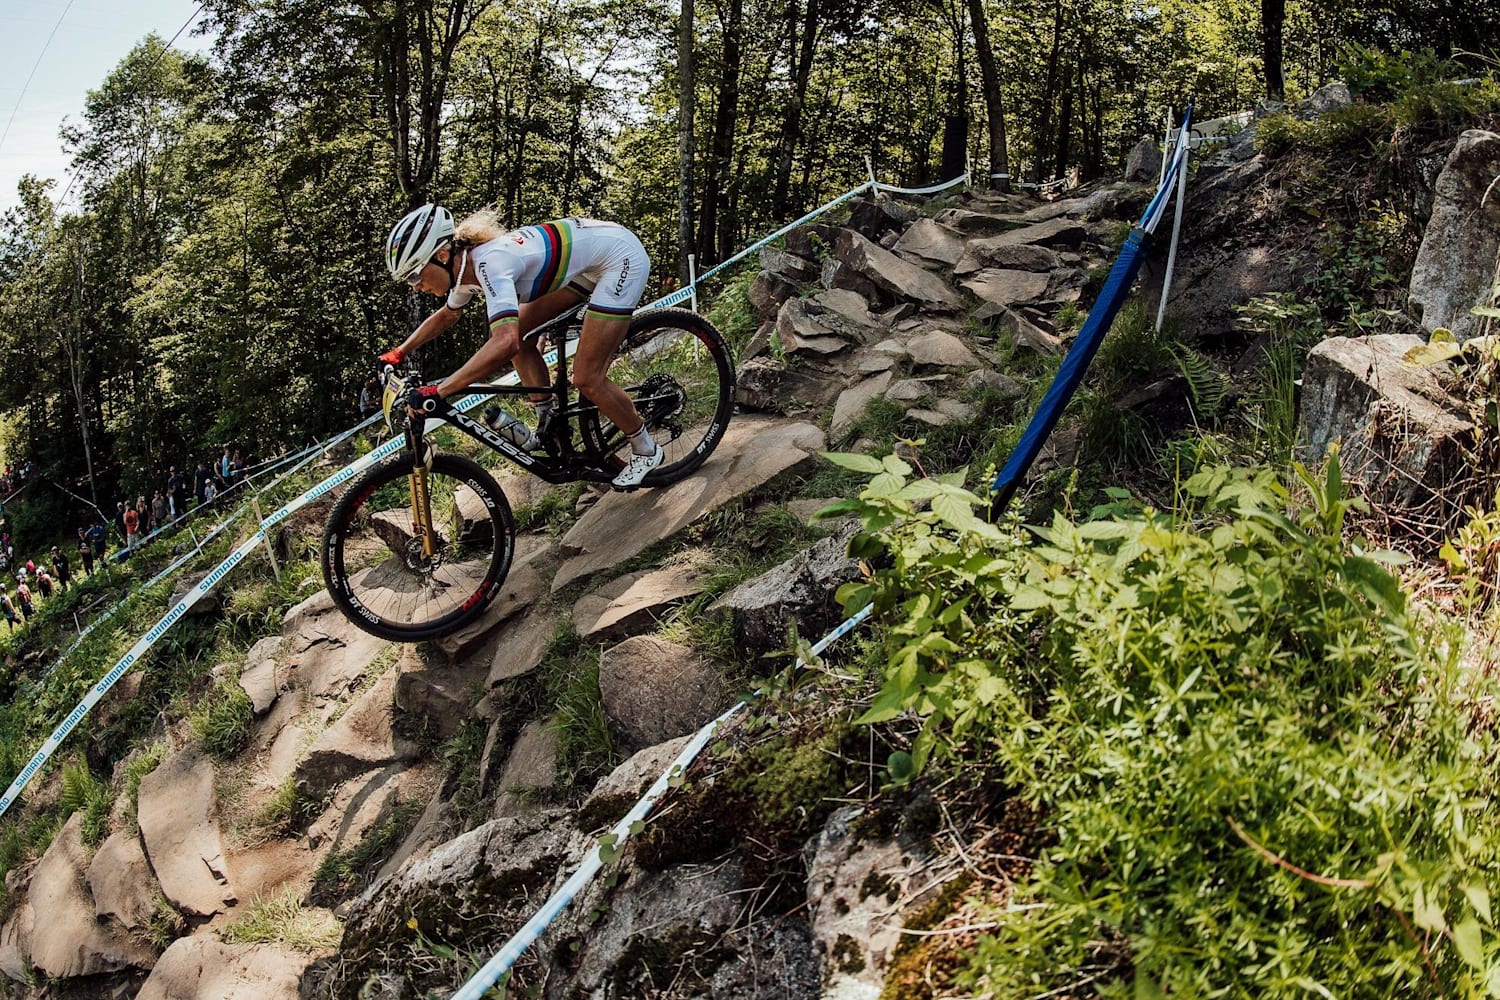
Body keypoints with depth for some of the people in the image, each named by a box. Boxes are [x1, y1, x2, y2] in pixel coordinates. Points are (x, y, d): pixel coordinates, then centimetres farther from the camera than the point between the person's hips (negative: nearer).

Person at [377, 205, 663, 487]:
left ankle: (646, 451, 13)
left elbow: (506, 344, -43)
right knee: (516, 329, 4)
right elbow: (447, 315, 22)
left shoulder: (490, 262, -30)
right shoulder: (465, 264, -1)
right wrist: (398, 353, 18)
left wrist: (437, 391, -42)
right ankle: (548, 422, 17)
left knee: (586, 379, -9)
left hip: (622, 257, -9)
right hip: (588, 260, 9)